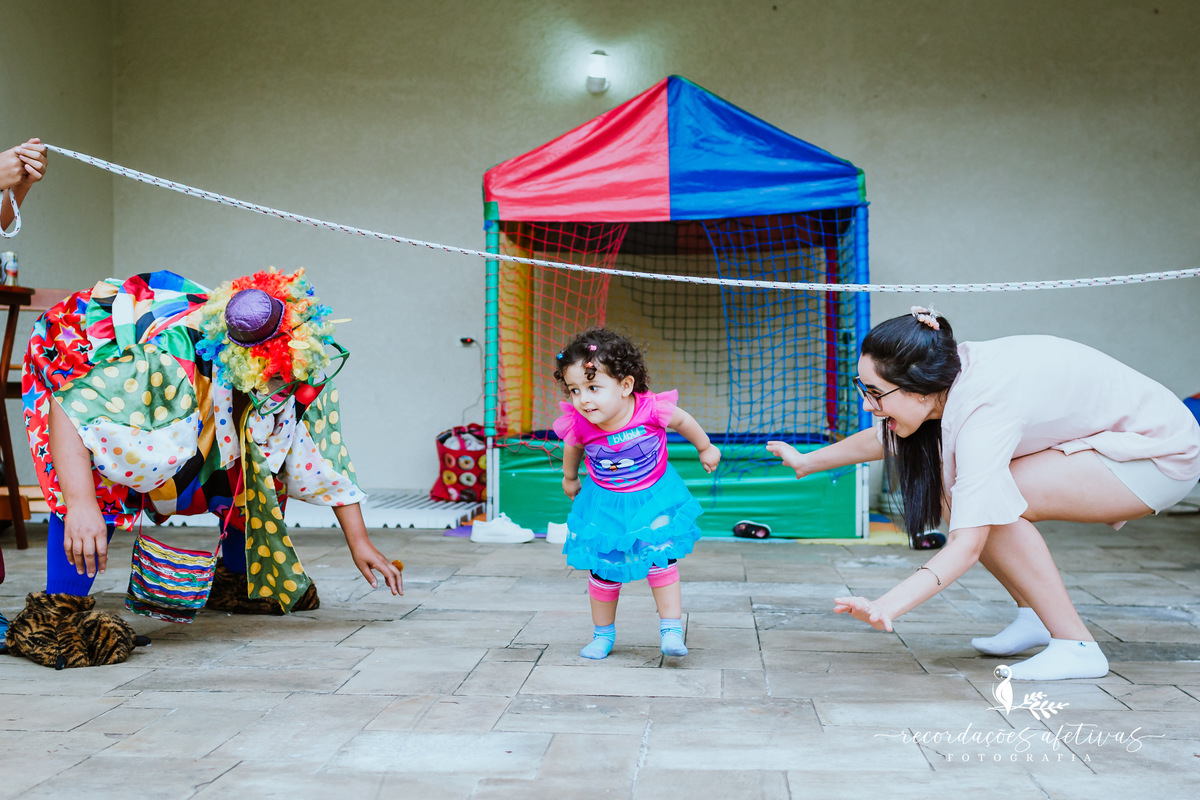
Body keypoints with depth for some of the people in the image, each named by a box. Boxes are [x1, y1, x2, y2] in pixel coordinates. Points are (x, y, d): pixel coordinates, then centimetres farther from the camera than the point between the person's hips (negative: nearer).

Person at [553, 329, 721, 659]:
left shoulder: (651, 409, -28)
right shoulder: (578, 424, -22)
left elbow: (683, 421, -5)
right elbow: (572, 449, 4)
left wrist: (705, 448, 11)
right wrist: (569, 478, 22)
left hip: (654, 496, -2)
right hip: (604, 504, 2)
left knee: (661, 561, -4)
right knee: (602, 569, 7)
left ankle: (672, 629, 9)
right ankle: (604, 634, 26)